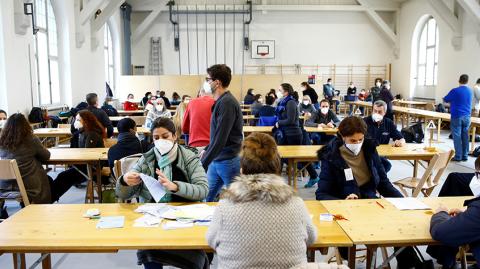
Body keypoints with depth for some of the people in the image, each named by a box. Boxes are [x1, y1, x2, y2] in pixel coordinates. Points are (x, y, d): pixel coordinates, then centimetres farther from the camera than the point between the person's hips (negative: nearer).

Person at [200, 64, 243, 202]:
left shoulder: (227, 103, -20)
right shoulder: (221, 101, 10)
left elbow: (221, 138, -24)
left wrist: (203, 163, -21)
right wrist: (207, 150, 20)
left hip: (228, 161, -9)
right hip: (216, 160, 9)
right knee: (205, 197, 14)